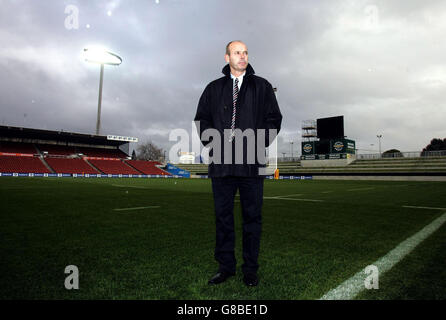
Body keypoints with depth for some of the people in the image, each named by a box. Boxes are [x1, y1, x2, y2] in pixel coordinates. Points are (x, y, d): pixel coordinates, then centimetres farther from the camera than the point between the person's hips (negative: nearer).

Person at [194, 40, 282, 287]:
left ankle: (250, 269, 18)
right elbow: (201, 119, 14)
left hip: (251, 164, -1)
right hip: (221, 164, 2)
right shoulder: (214, 88, 15)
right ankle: (225, 266, 21)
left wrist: (258, 144, -6)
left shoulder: (262, 86, 12)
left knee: (252, 217, 4)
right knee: (223, 216, 7)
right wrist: (213, 143, -1)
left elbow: (274, 118, 6)